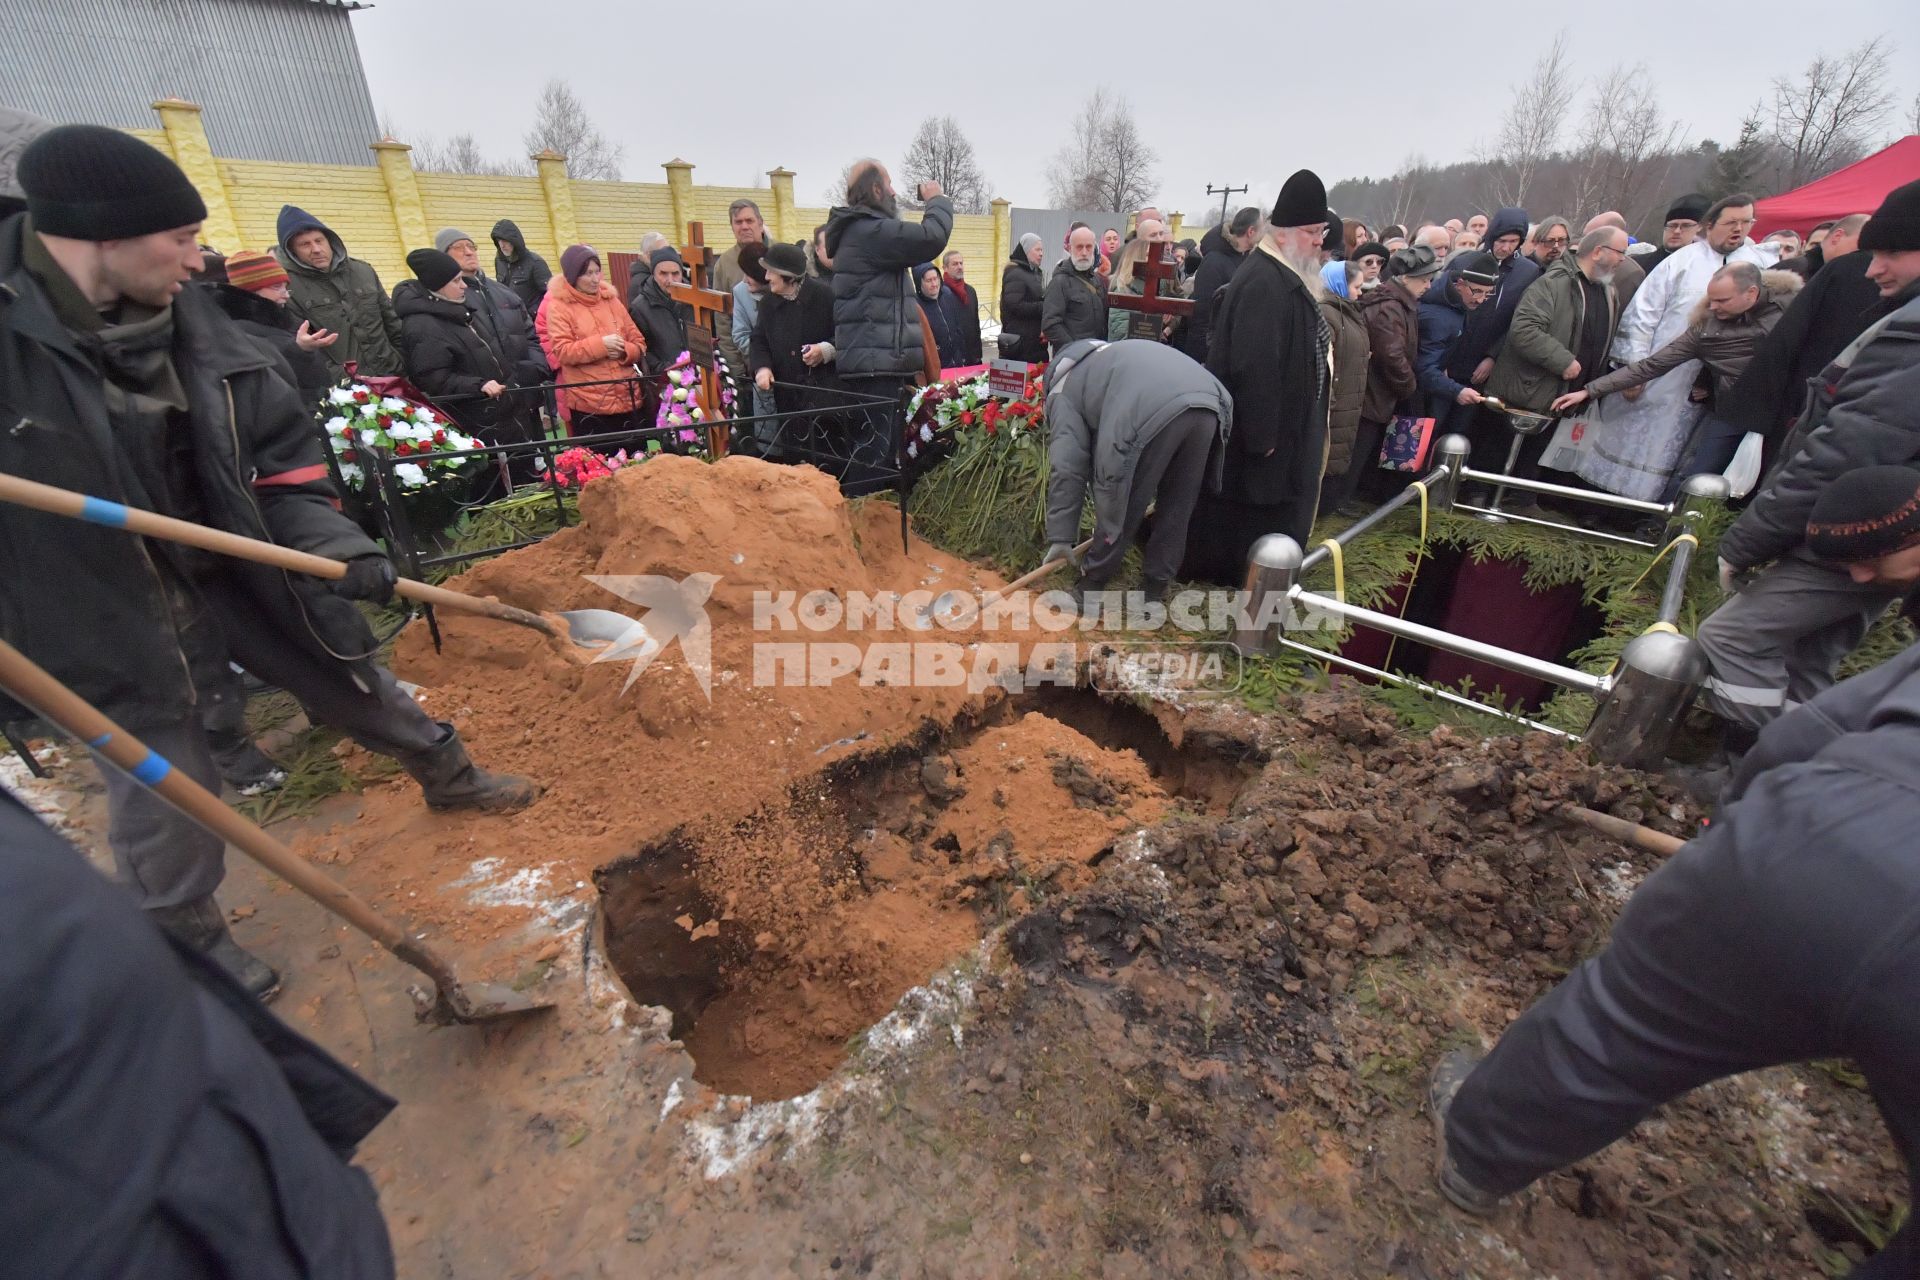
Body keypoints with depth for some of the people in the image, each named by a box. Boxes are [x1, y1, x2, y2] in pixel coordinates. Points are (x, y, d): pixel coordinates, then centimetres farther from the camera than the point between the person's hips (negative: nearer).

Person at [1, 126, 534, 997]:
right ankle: (188, 941, 32)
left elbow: (278, 449, -3)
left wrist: (334, 545, -14)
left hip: (233, 561, 4)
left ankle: (448, 777, 42)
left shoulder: (190, 321, -6)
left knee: (357, 680, 17)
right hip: (93, 605, -3)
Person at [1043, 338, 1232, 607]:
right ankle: (1156, 587, 31)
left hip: (1152, 414, -7)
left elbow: (1067, 467, 10)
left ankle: (1090, 588, 24)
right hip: (1211, 403, 7)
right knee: (1178, 509, 19)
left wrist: (1061, 537, 13)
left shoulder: (1063, 389, 23)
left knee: (1118, 507, 11)